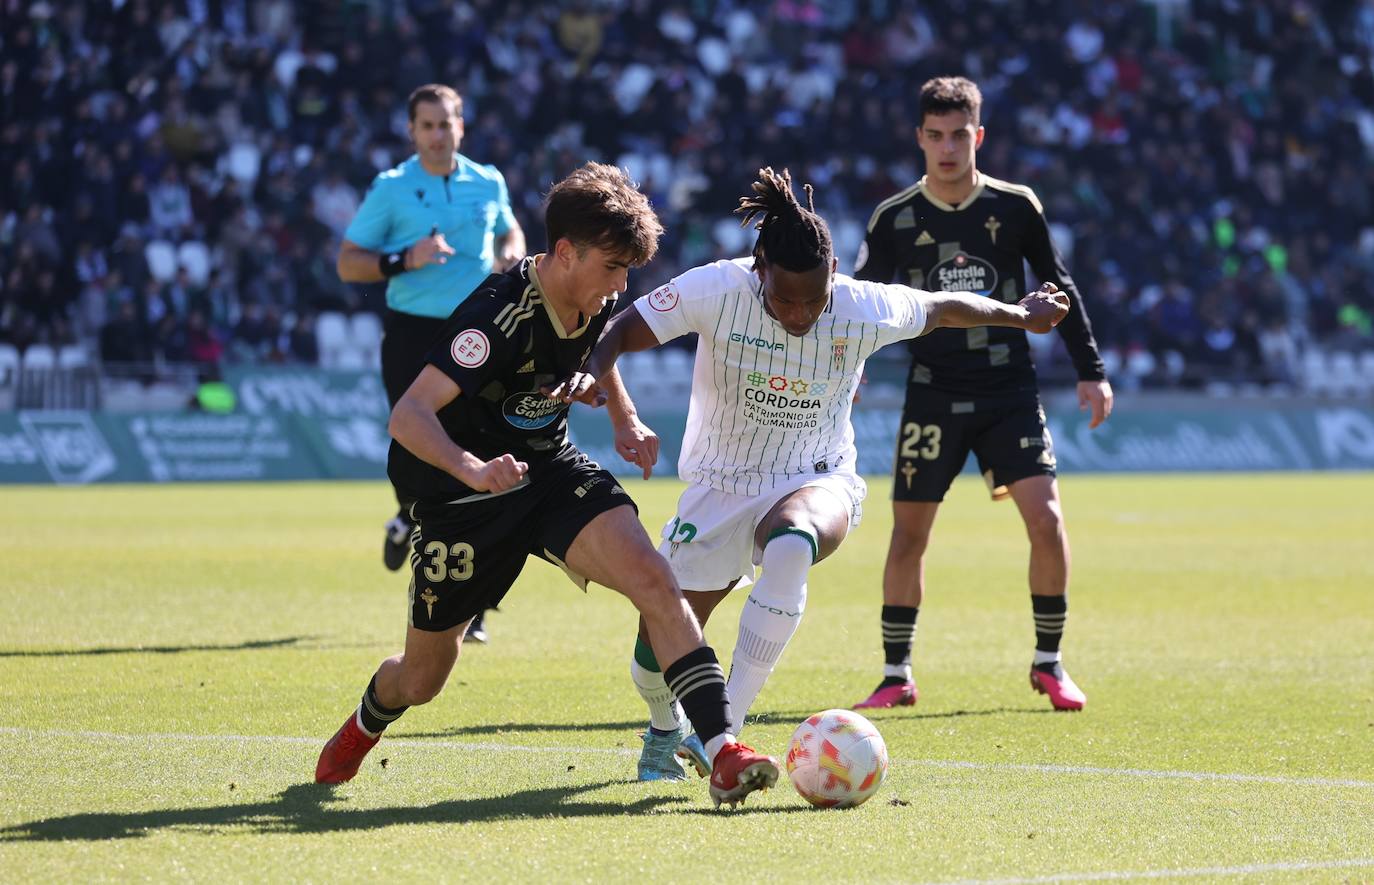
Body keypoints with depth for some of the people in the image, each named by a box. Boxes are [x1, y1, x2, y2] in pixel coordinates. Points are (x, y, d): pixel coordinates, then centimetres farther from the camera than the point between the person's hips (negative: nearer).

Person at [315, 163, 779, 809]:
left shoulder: (594, 304, -7)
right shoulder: (499, 314, -30)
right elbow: (407, 415, -39)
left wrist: (626, 420, 8)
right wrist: (471, 469, -56)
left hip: (552, 470, 5)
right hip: (460, 491, -5)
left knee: (653, 578, -24)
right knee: (421, 679, 11)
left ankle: (722, 750, -27)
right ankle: (363, 728, 48)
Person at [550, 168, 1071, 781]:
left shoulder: (866, 309, -15)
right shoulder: (717, 291, -20)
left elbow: (942, 308, 4)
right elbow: (625, 331, -15)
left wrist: (1020, 315, 20)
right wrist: (593, 370, -37)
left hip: (817, 482, -1)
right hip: (721, 488, 1)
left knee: (791, 546, -39)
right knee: (658, 646, 1)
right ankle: (666, 730, 41)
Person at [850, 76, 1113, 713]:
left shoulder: (1016, 207, -1)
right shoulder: (895, 219, -1)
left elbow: (1058, 288, 8)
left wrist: (1091, 370, 5)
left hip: (1009, 390, 0)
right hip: (933, 393, 0)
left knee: (1046, 519, -12)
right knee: (908, 534, 1)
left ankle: (1048, 664, 4)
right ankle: (897, 676, 14)